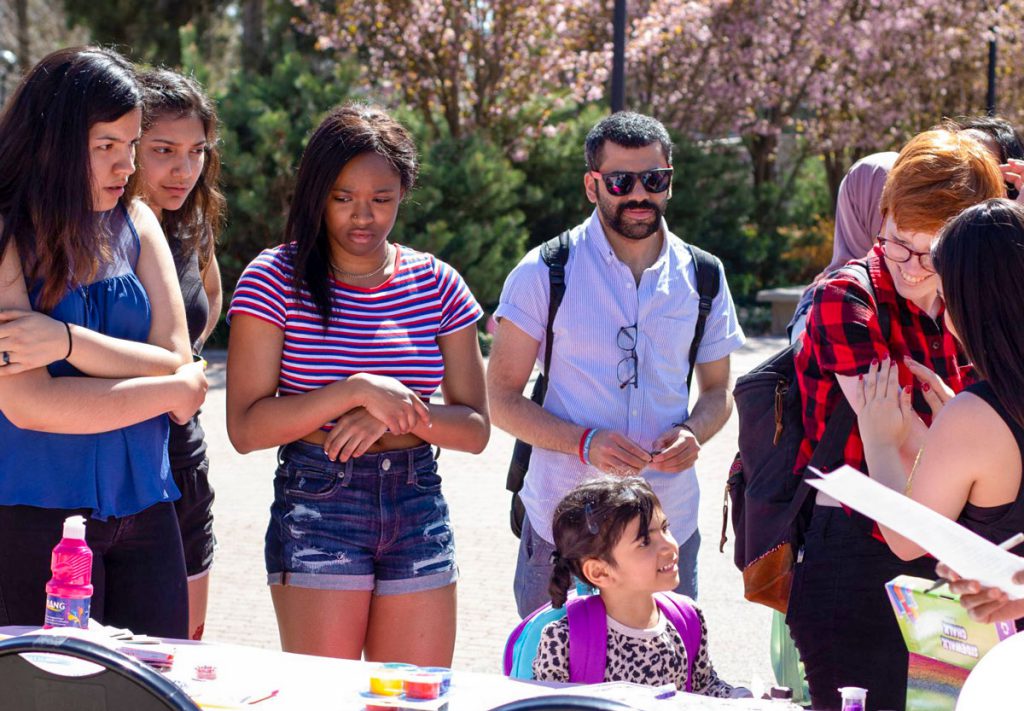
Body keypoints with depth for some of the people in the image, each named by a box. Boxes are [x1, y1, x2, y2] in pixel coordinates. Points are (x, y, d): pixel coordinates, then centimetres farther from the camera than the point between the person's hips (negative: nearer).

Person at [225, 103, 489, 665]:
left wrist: (398, 415, -13)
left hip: (419, 505, 3)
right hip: (316, 506, -3)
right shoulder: (276, 279, -3)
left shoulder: (437, 285, 7)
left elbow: (474, 428, 6)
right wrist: (358, 391, -19)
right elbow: (247, 428, -10)